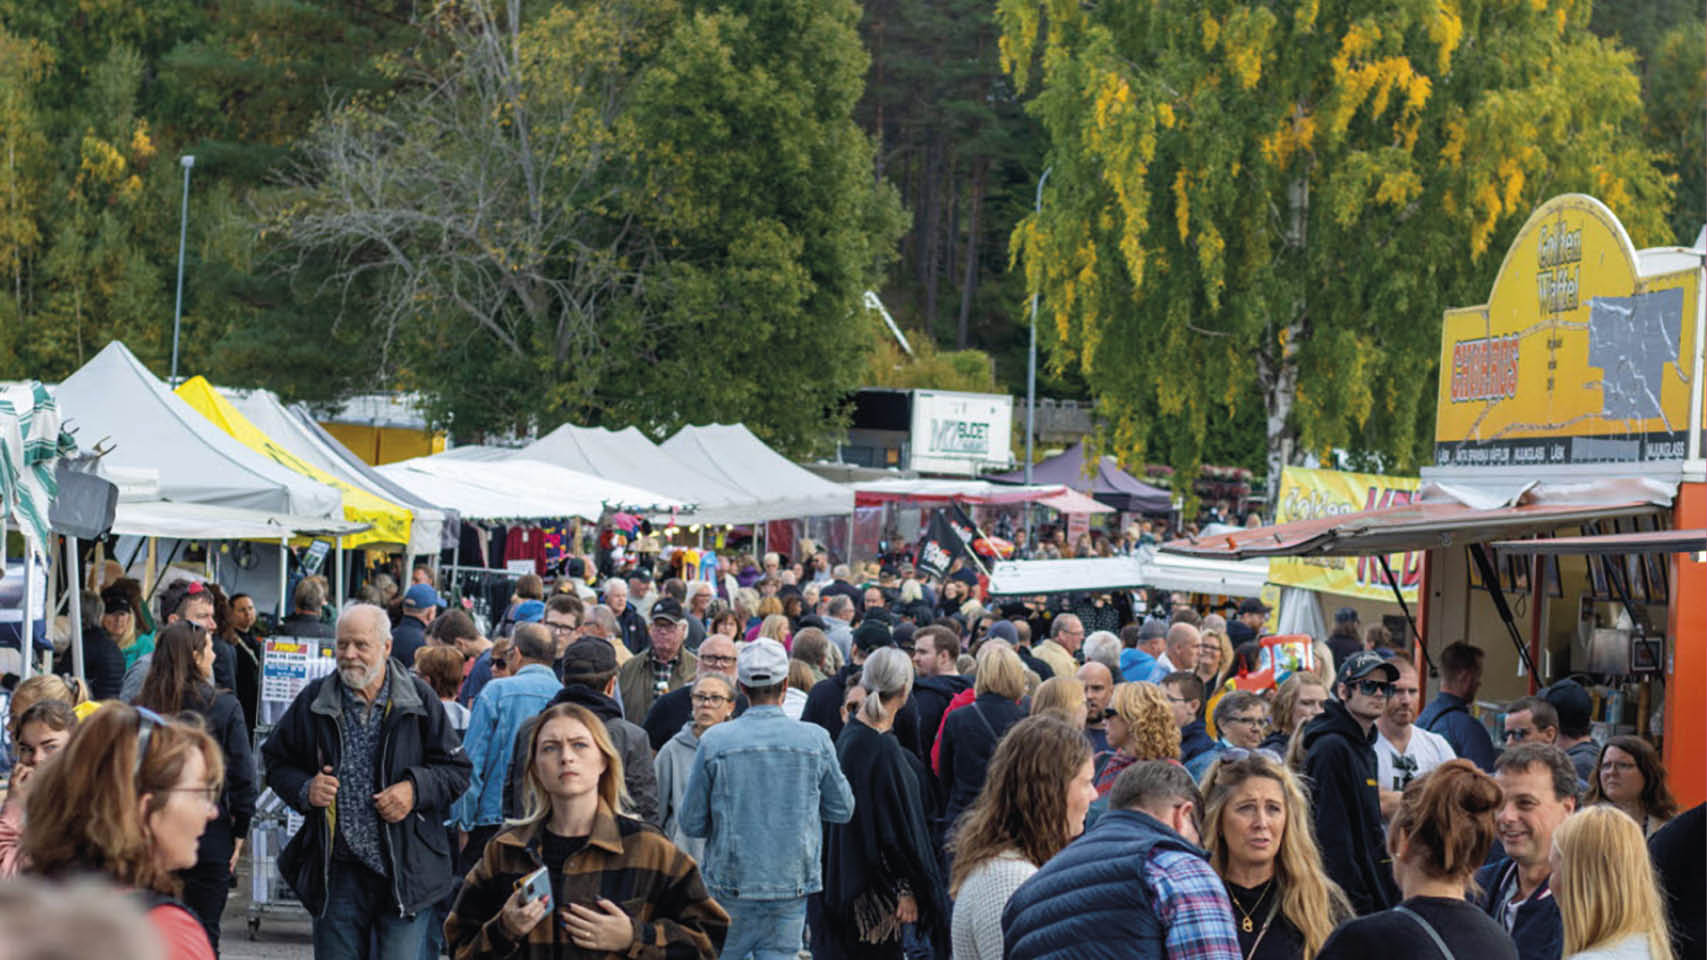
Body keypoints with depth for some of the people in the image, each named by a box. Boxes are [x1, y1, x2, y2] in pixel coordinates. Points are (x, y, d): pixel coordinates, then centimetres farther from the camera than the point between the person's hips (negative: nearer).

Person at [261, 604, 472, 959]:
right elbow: (276, 761, 16)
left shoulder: (419, 699, 2)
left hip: (406, 872, -2)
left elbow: (456, 770, 7)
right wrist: (304, 790, -4)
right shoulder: (314, 701, 5)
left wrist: (416, 789, -11)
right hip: (337, 873, 2)